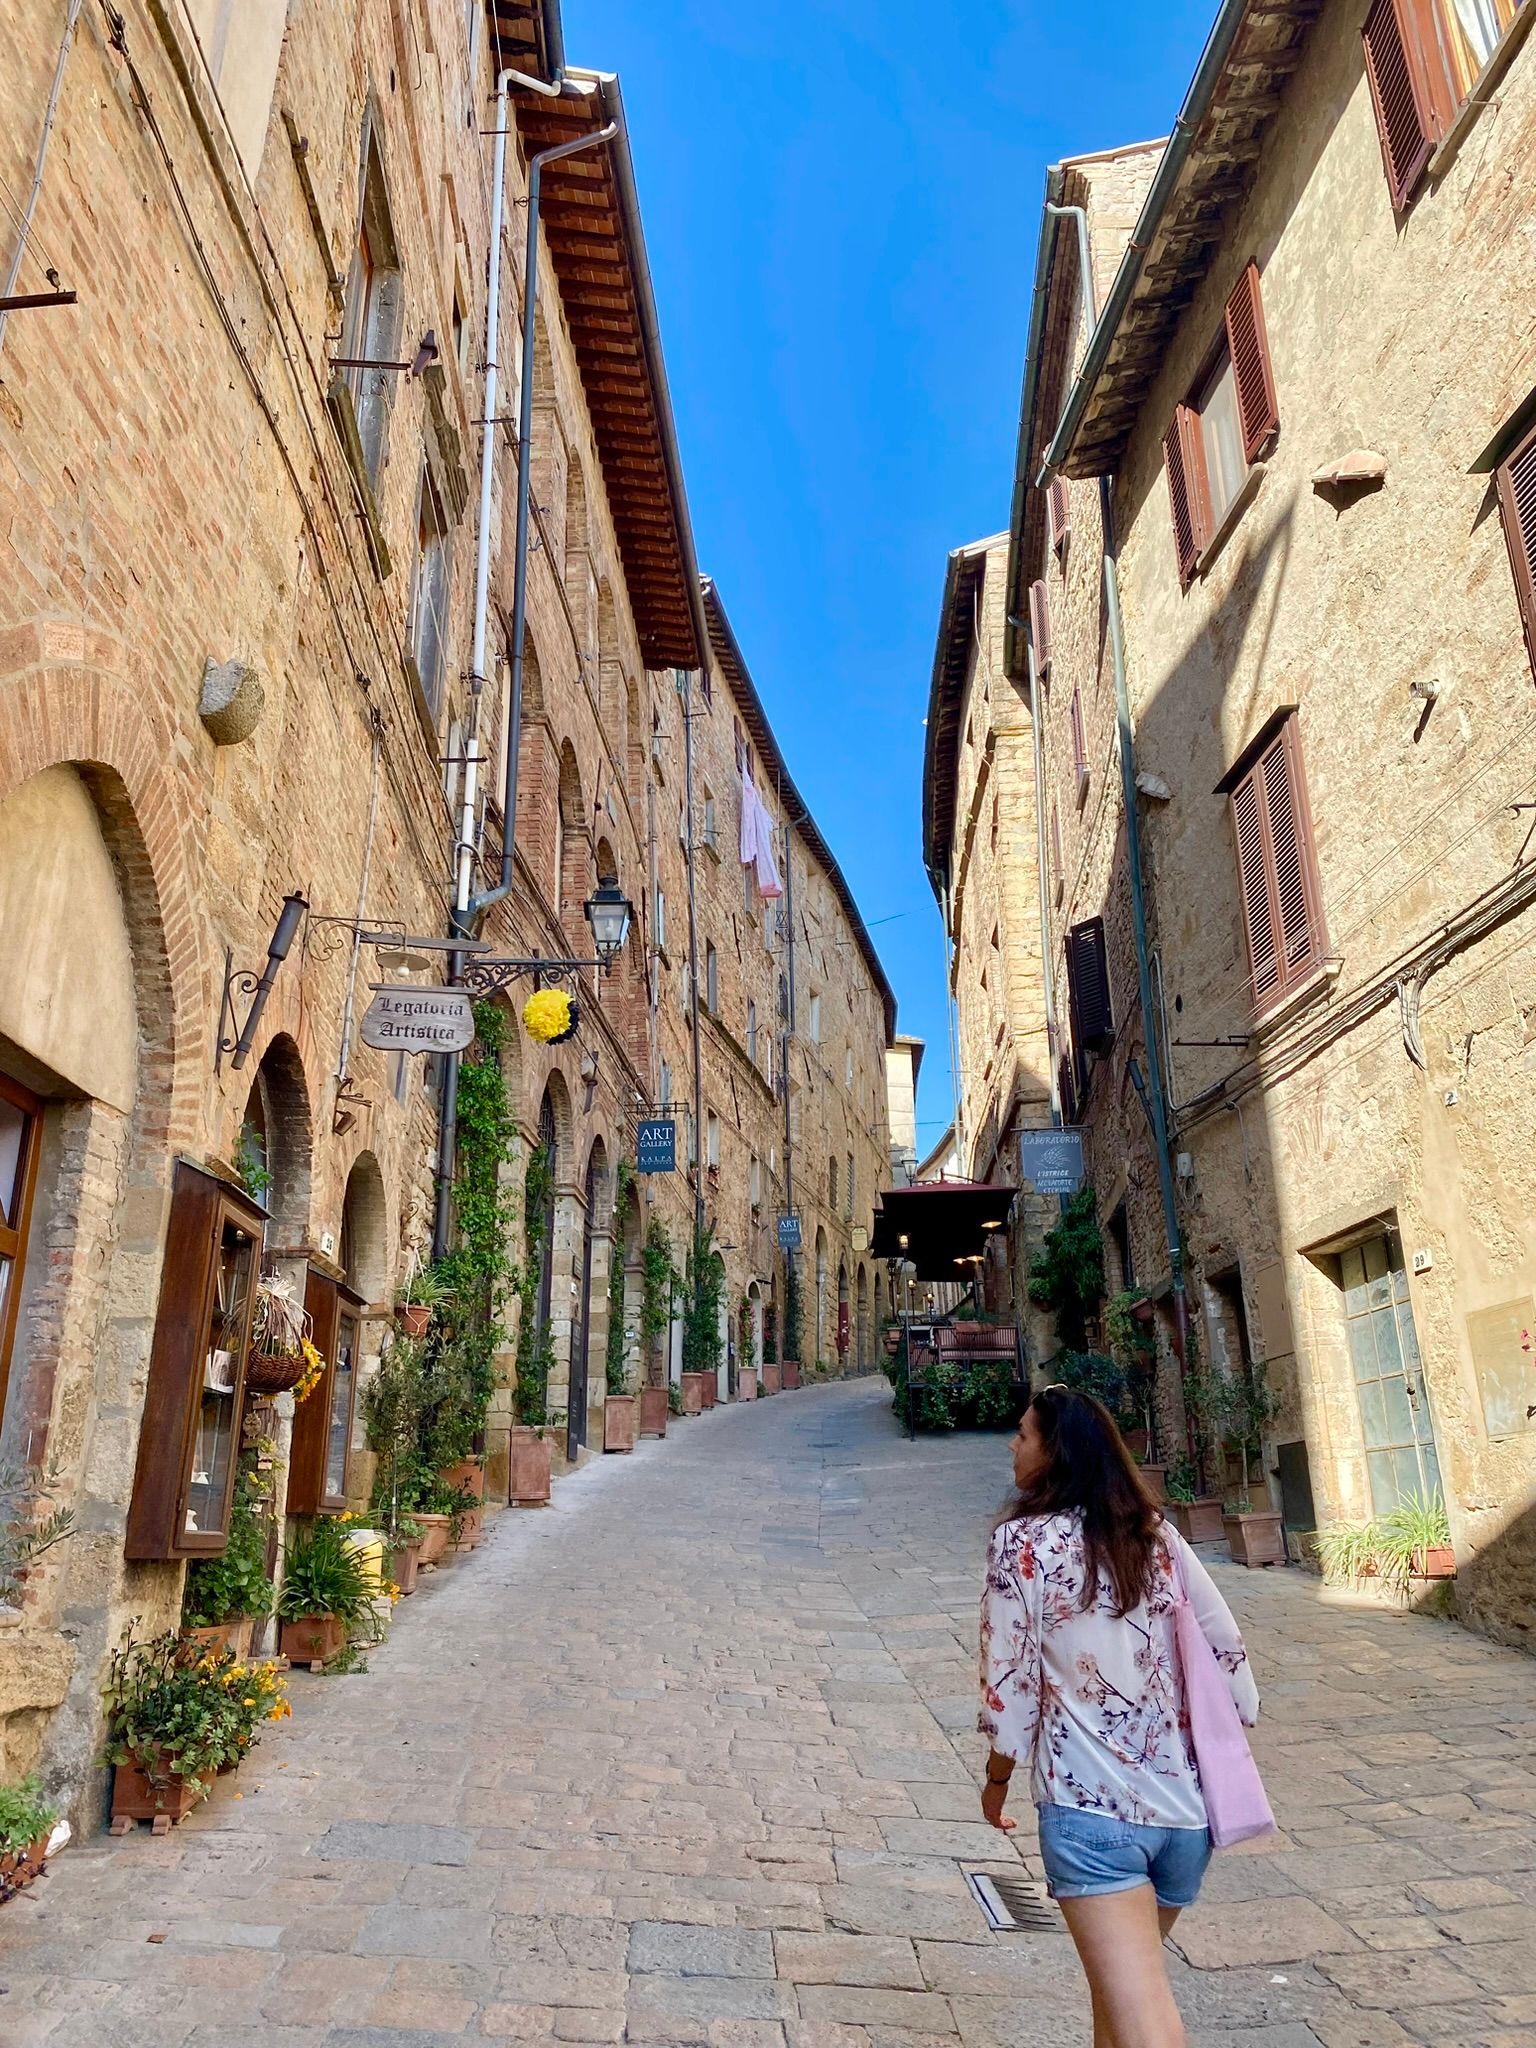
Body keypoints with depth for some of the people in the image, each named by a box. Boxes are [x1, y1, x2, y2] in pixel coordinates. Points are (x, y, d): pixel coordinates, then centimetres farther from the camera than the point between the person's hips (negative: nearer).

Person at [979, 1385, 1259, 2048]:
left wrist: (997, 1777, 10)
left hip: (1090, 1808, -6)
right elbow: (1226, 1648, 5)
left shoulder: (1021, 1540, -8)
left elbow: (1011, 1681, -6)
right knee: (1123, 1976, 27)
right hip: (1186, 1805, 6)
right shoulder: (1156, 1533, 4)